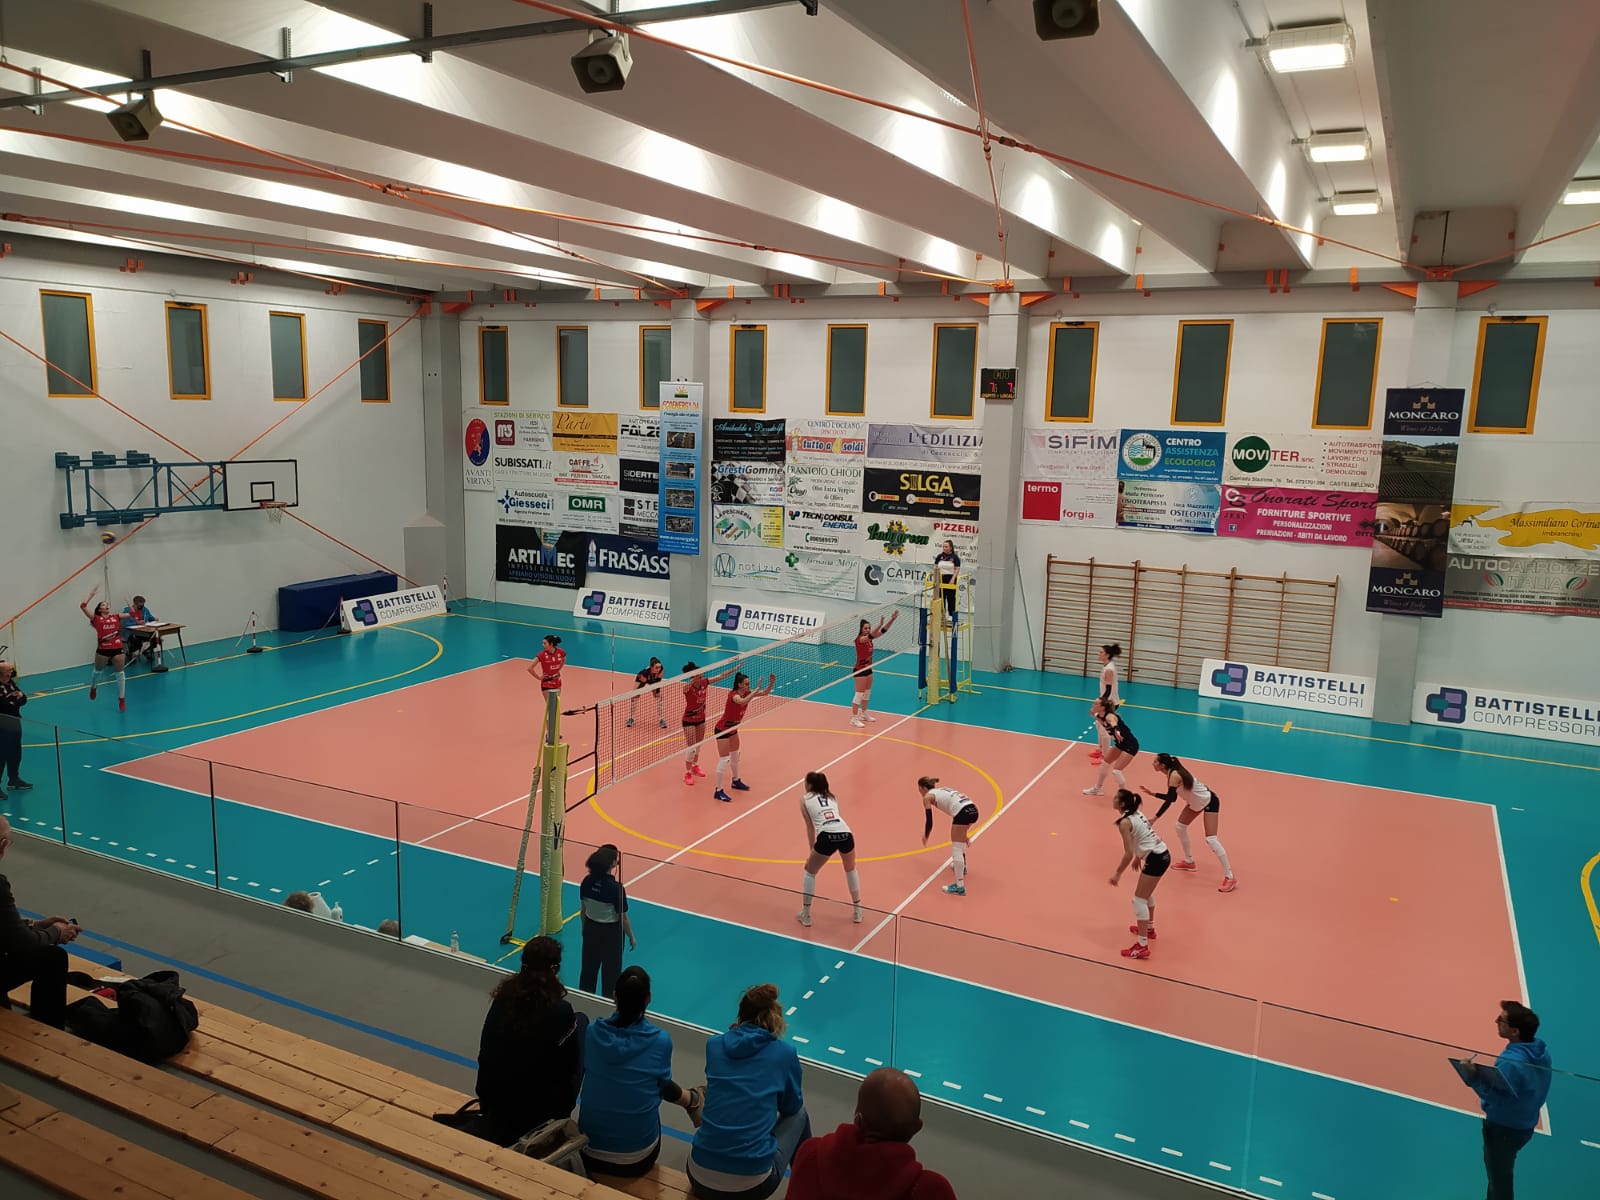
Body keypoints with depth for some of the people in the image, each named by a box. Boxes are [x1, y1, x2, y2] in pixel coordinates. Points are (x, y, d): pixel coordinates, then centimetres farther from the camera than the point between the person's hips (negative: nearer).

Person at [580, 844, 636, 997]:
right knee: (611, 972, 15)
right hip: (611, 932, -5)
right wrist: (631, 937, -2)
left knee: (588, 968, 22)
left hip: (591, 928, 5)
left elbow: (584, 909, 2)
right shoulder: (616, 888, -27)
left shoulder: (587, 881, -12)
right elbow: (623, 918, -17)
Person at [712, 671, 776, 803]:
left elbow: (765, 693, -3)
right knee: (724, 760, -8)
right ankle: (718, 791, -1)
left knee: (735, 755, 22)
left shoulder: (746, 693, -5)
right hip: (722, 730, -9)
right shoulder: (734, 695, -28)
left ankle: (736, 781, 42)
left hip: (733, 729, 9)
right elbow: (742, 702, -51)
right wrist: (754, 692, -47)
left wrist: (771, 683, -20)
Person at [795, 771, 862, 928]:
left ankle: (805, 915, 23)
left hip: (827, 837, -4)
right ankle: (857, 912, 38)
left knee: (810, 872, 22)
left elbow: (810, 828, 17)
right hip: (846, 834, 4)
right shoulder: (831, 797, 29)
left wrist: (812, 851, 24)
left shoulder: (805, 799, 18)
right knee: (851, 870, 32)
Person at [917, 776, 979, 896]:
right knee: (960, 838, 34)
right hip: (973, 809, 8)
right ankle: (962, 866, 52)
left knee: (956, 849, -6)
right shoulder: (942, 790, 30)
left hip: (962, 813, -8)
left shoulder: (928, 797, 8)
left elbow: (929, 821, 5)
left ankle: (960, 887, -12)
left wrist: (925, 837, 23)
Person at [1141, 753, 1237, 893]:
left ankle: (1230, 878, -9)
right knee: (1180, 827, 14)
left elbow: (1169, 801, -30)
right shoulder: (1172, 773, -1)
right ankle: (1189, 862, 30)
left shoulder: (1174, 775, -28)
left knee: (1211, 839, -14)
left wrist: (1154, 818, -28)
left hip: (1210, 801, -10)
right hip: (1196, 802, 10)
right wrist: (1152, 793, 3)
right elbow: (1171, 797, 7)